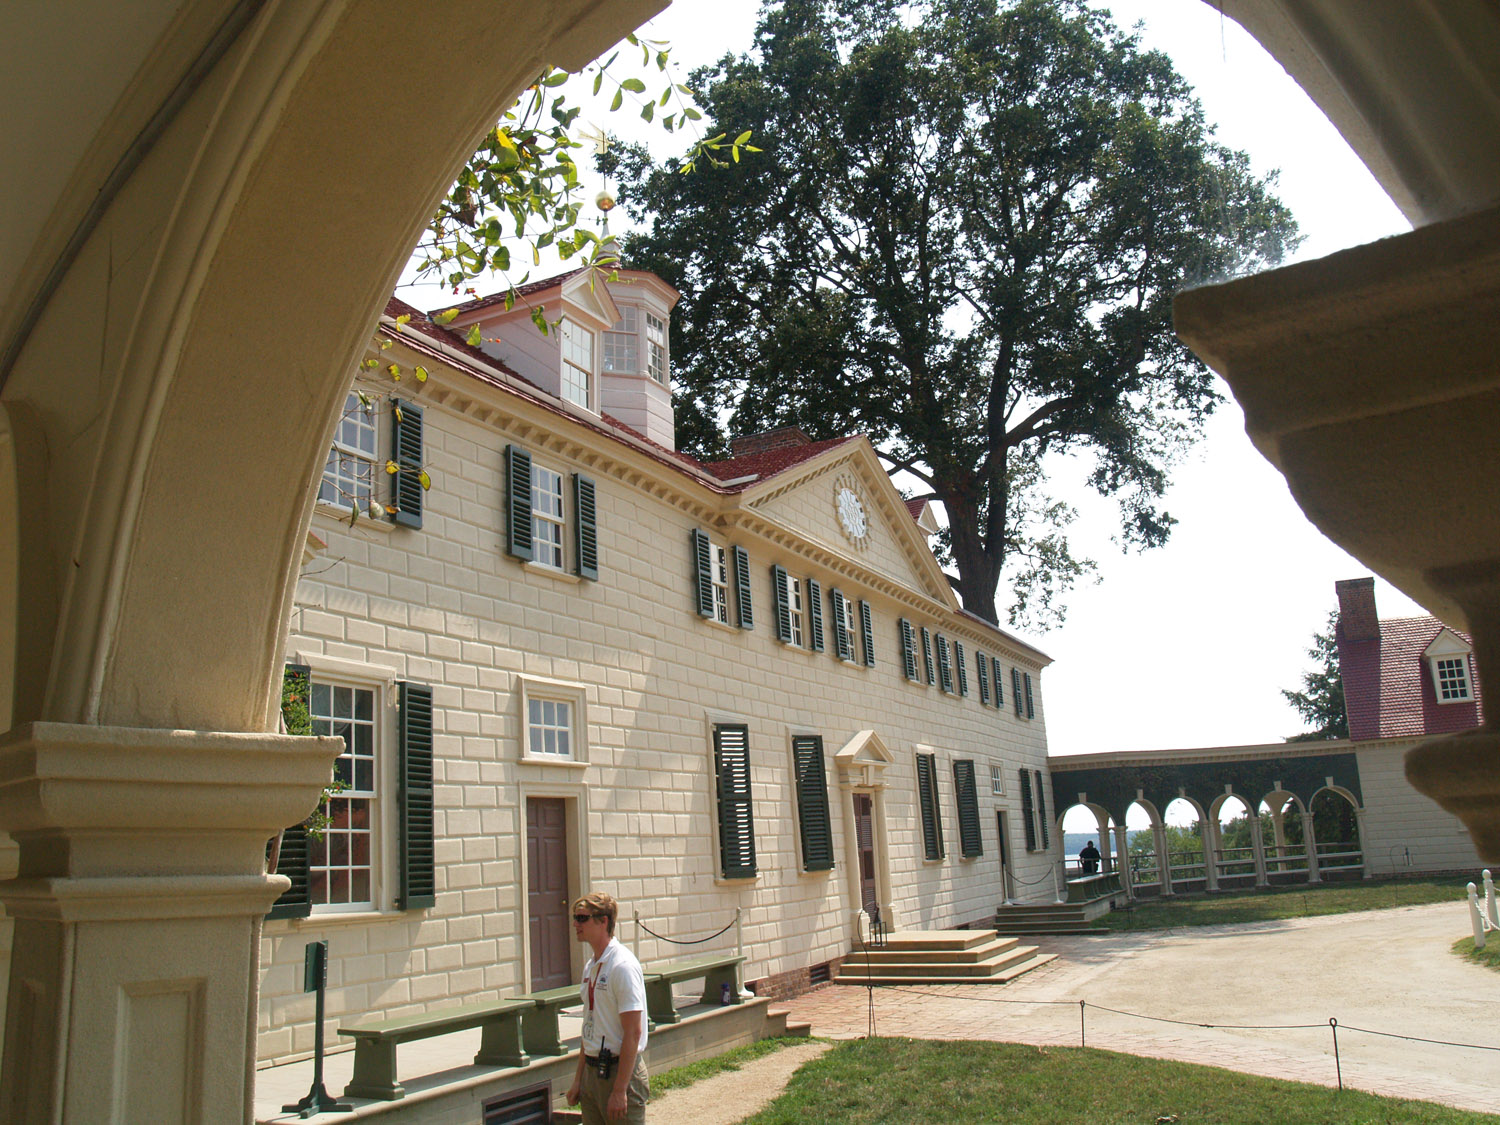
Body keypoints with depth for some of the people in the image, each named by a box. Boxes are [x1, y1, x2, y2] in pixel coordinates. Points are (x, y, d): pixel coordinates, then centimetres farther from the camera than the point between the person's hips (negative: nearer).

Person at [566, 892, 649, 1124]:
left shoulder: (623, 966, -17)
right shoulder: (591, 967, 10)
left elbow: (633, 1032, -19)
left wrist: (619, 1090, -20)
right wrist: (578, 1079, 17)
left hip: (620, 1071, -8)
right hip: (592, 1071, 8)